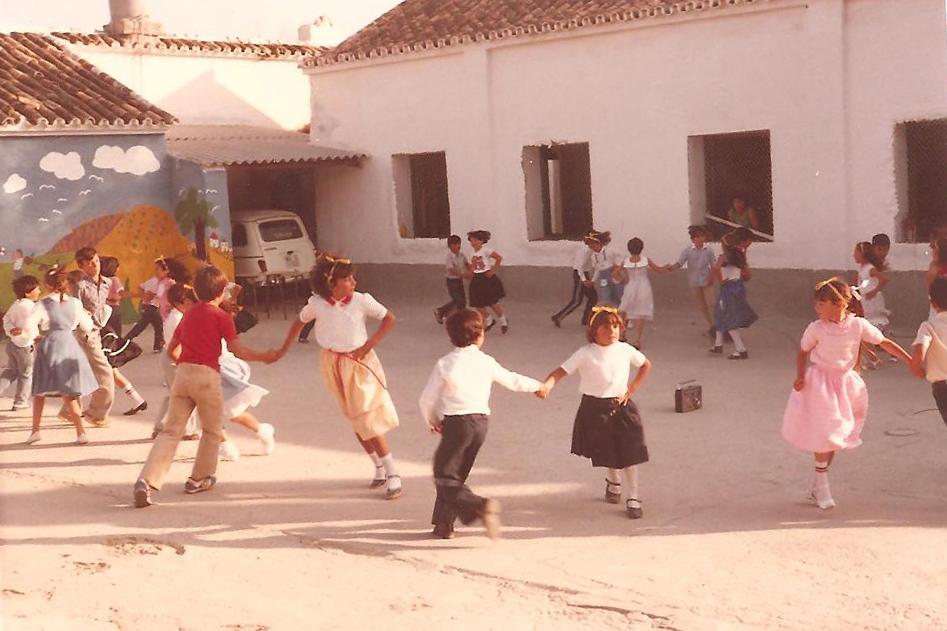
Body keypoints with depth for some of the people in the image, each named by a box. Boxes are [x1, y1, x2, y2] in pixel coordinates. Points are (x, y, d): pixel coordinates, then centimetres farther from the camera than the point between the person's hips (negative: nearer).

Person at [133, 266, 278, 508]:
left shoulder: (188, 314, 17)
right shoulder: (222, 317, -1)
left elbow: (171, 349, 23)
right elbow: (238, 351, -7)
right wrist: (264, 357, 4)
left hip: (182, 373, 5)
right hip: (207, 376, -5)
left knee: (171, 431, 3)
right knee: (211, 431, 16)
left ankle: (146, 481, -12)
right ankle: (199, 479, 24)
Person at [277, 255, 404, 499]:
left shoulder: (361, 301, -15)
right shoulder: (317, 304, -8)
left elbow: (389, 319, -8)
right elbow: (299, 322, 9)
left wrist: (368, 345, -15)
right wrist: (283, 350, 14)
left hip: (358, 362, -3)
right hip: (333, 364, 3)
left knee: (367, 420, -7)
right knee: (355, 421, 11)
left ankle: (392, 475, 0)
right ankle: (380, 468, 26)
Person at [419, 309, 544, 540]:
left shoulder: (445, 364, -4)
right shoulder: (486, 362, 5)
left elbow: (427, 400, -1)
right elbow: (512, 381, 18)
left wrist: (433, 421, 19)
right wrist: (537, 385, 37)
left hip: (456, 423, -5)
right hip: (481, 422, 5)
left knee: (445, 479, -2)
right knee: (456, 475, 17)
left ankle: (481, 506, -23)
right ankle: (443, 524, 17)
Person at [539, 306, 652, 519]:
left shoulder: (625, 350, -4)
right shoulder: (585, 354, -13)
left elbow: (646, 365, 14)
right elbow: (561, 371, -21)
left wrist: (631, 390, 4)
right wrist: (547, 385, -41)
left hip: (621, 406, 2)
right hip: (595, 409, -1)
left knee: (629, 453, -3)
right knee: (606, 453, 13)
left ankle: (632, 498, 10)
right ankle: (613, 481, 44)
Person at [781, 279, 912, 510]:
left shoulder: (858, 325, -9)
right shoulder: (816, 328, -12)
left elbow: (885, 343, -2)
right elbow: (803, 352, 2)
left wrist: (912, 362, -3)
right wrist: (800, 376, -13)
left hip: (846, 383, 3)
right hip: (820, 384, -3)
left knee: (835, 436, 9)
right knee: (824, 435, -5)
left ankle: (816, 485, 23)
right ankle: (821, 486, 11)